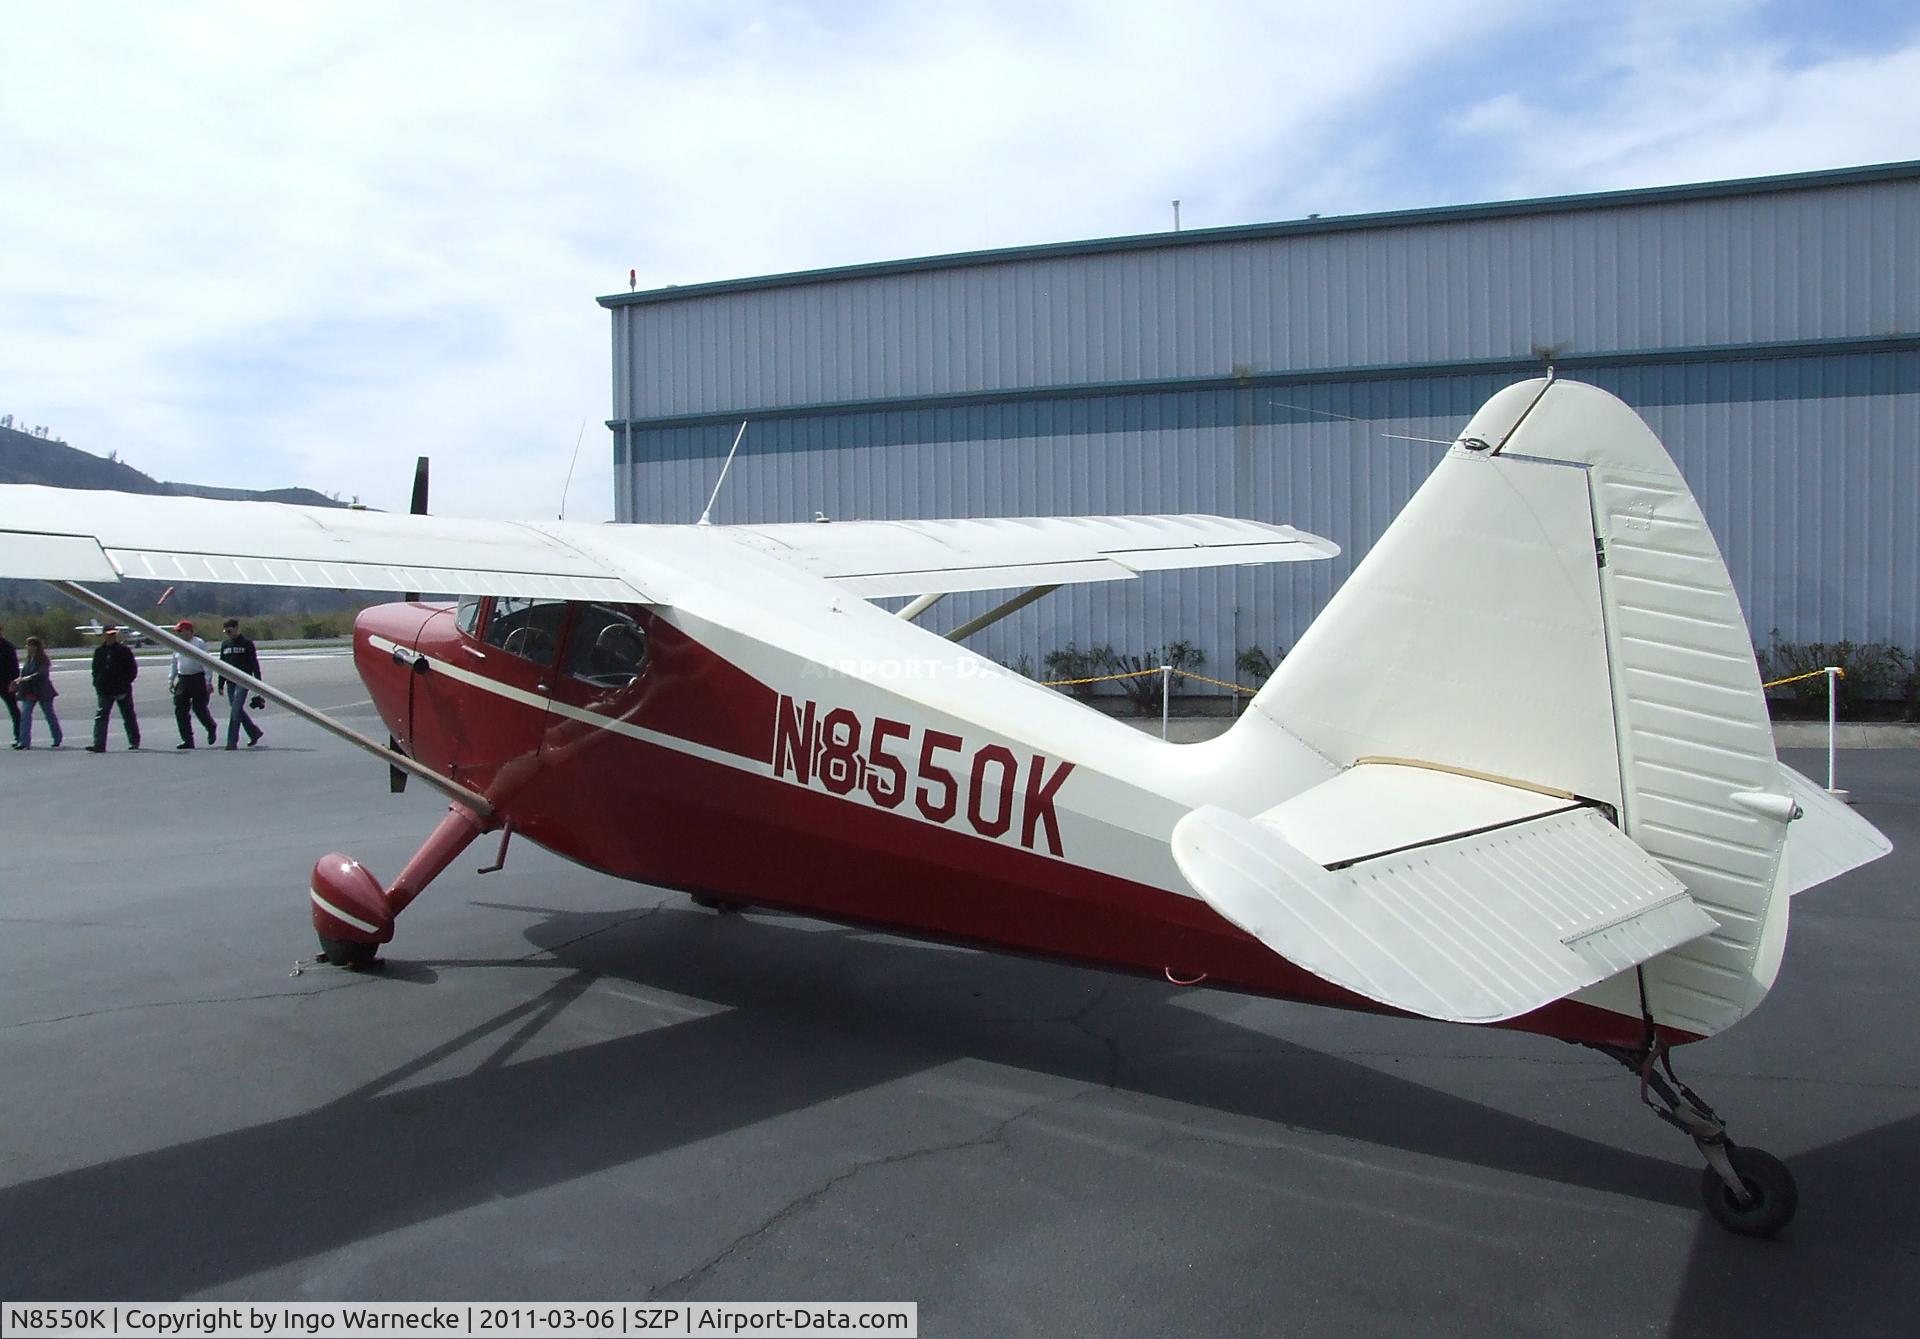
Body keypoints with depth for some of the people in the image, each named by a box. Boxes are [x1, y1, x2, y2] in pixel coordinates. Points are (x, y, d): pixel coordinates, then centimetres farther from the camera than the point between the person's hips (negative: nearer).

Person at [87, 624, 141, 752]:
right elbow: (95, 670, 15)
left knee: (128, 717, 10)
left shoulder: (124, 651, -3)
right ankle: (99, 744, -11)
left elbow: (133, 670, -2)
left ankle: (134, 741, 24)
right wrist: (98, 684, 2)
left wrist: (124, 683, -11)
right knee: (101, 716, -8)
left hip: (122, 690, -2)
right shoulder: (99, 652, 6)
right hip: (105, 691, 2)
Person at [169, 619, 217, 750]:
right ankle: (187, 740, 5)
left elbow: (206, 663, -8)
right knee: (180, 710, 0)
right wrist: (171, 681, 15)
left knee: (199, 708, -5)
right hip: (182, 679, 6)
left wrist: (208, 681, -14)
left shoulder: (199, 643, -5)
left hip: (197, 679, -6)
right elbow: (175, 664, 20)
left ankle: (211, 730, 23)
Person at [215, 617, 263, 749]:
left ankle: (232, 742, -11)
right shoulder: (225, 644, 12)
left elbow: (254, 663, -4)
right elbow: (222, 665, 17)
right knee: (238, 710, 9)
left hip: (243, 681, -6)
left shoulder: (247, 643, -4)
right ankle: (255, 732, 26)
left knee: (235, 711, -12)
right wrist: (221, 685, 14)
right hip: (230, 682, 6)